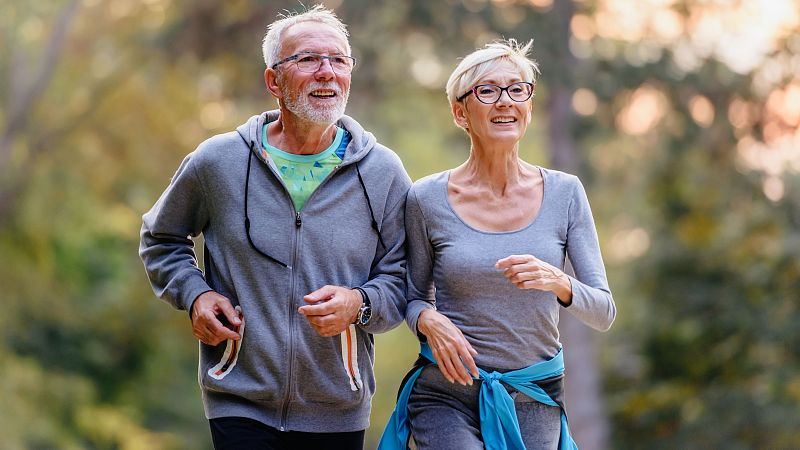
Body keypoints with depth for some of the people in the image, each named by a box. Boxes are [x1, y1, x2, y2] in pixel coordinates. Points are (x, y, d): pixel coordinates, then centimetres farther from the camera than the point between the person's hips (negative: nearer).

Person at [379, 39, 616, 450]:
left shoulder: (564, 193, -1)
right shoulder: (427, 199, -4)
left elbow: (603, 313, -2)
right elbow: (415, 298, 8)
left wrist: (559, 283, -22)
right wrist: (428, 320, -14)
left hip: (535, 400, 2)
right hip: (446, 396, -2)